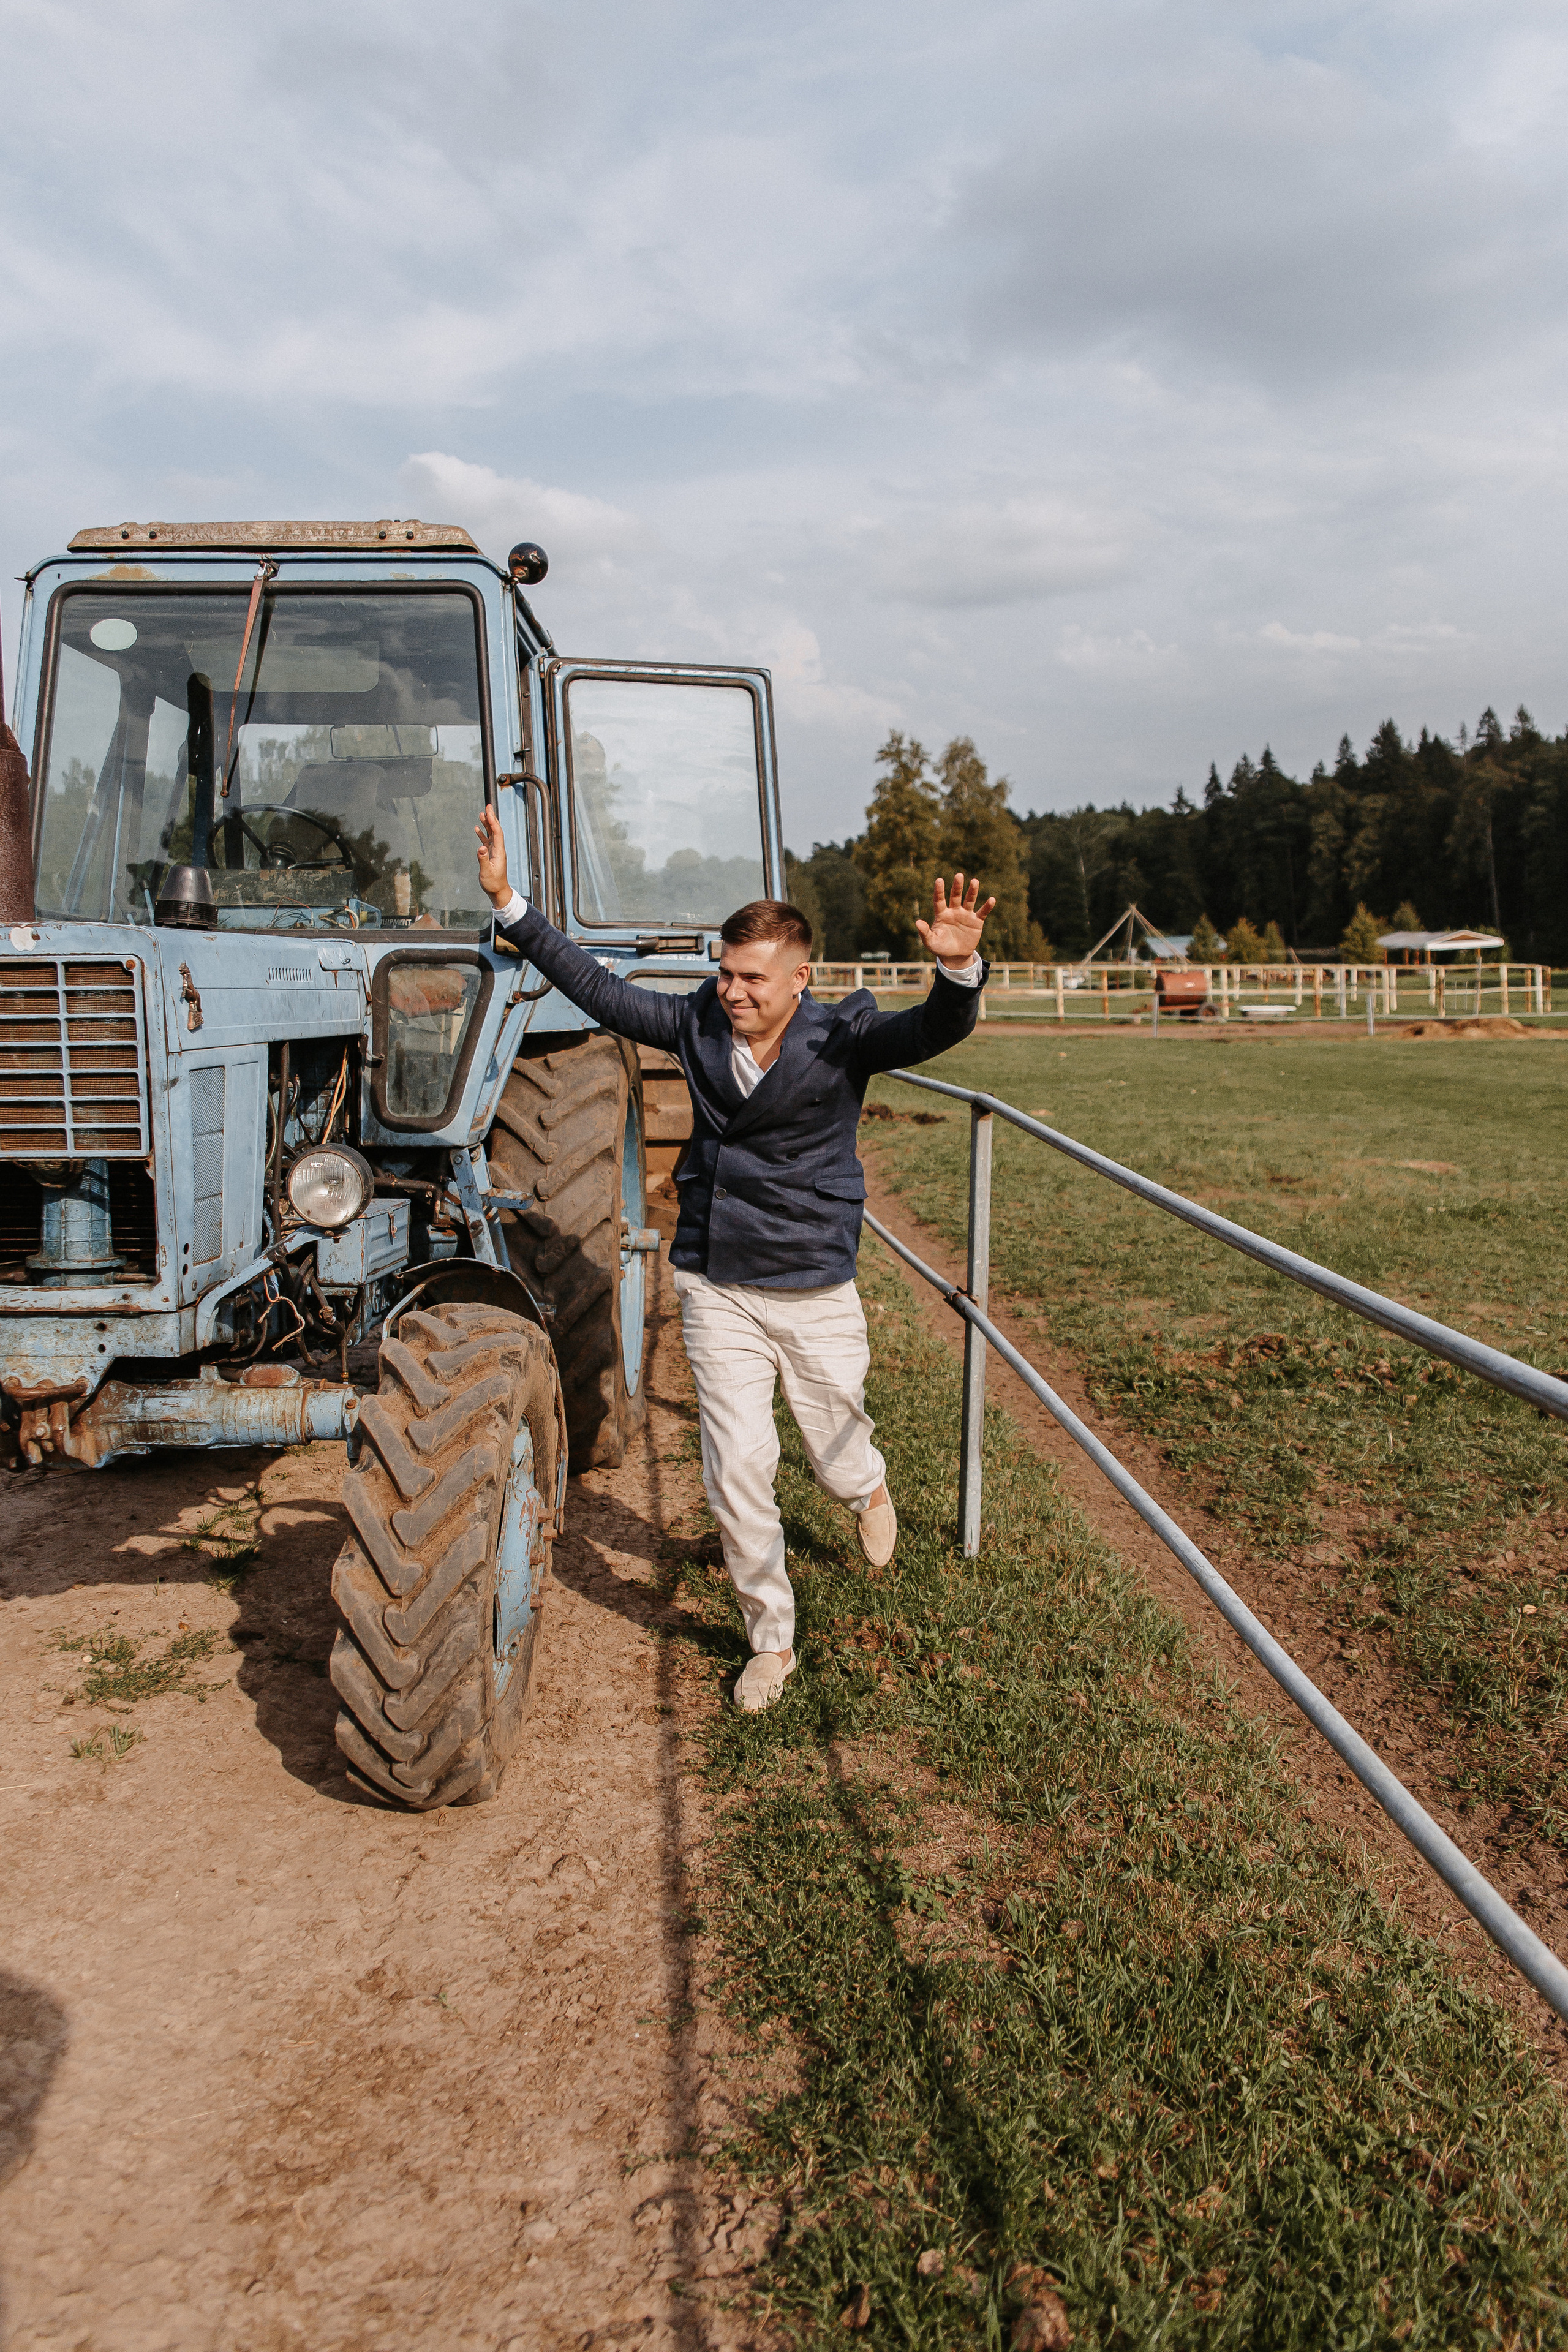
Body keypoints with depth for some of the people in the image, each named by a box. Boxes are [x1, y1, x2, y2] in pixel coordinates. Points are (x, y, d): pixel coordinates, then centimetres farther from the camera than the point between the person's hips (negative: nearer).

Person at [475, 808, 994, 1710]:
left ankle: (871, 1492, 55)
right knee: (737, 1469, 0)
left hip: (816, 1289, -2)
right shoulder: (697, 1025, -3)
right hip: (716, 1287, 2)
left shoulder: (841, 1037, -13)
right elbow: (596, 985, 2)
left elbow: (933, 1031, -29)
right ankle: (771, 1641, 20)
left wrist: (960, 970, -51)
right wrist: (510, 904, -3)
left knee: (840, 1459, 15)